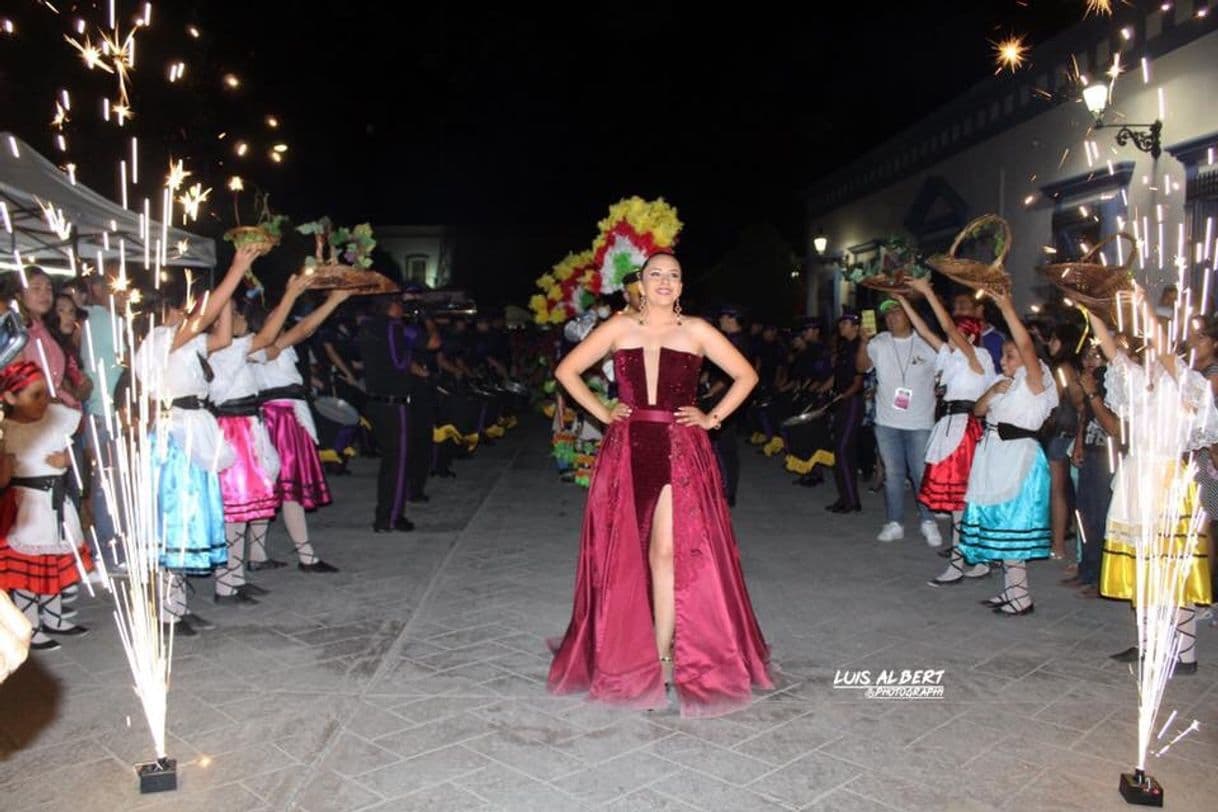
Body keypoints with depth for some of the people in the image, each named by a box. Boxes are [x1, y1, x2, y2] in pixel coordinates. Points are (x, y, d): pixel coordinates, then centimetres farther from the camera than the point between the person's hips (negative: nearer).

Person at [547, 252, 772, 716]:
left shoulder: (696, 331, 4)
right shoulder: (619, 328, 6)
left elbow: (746, 375, 9)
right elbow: (567, 370, 10)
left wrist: (713, 418, 2)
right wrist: (602, 412, 3)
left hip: (680, 451, -1)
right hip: (628, 451, 2)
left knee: (669, 551, -8)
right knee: (625, 553, 6)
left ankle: (663, 659, 2)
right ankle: (623, 654, 22)